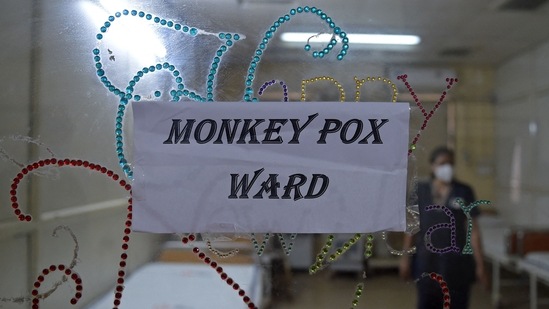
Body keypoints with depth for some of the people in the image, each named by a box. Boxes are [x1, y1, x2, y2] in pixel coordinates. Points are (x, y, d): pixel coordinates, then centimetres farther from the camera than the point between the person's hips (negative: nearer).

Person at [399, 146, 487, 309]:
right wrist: (406, 258, 4)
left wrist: (479, 264, -4)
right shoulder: (420, 191, 2)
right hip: (427, 262, 1)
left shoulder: (464, 192, -1)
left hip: (457, 264, -1)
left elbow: (473, 229, -2)